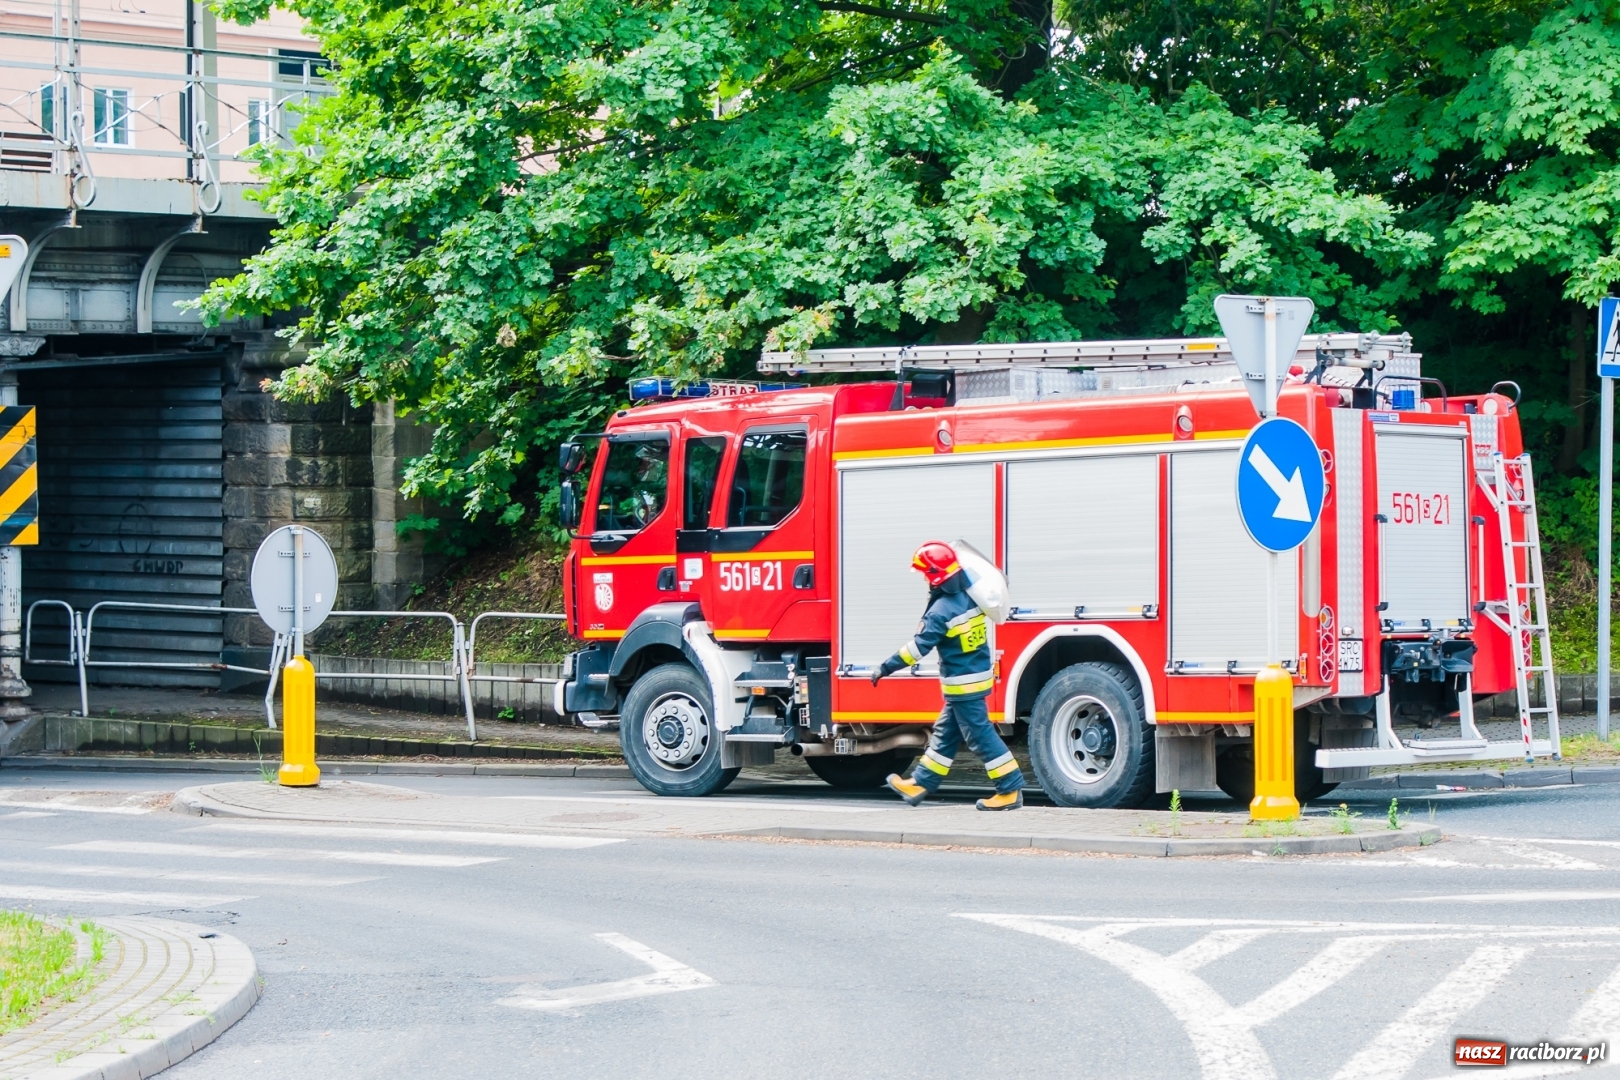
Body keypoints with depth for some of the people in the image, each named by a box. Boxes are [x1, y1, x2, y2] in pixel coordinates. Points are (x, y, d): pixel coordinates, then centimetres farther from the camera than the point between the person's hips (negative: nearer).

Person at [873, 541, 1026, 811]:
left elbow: (919, 647, -20)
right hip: (980, 675, 9)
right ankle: (920, 785, 26)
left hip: (963, 685, -9)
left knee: (980, 736, -3)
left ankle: (1011, 791, -1)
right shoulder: (969, 598, 3)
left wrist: (886, 668, -13)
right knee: (944, 733, 16)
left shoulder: (942, 610, -22)